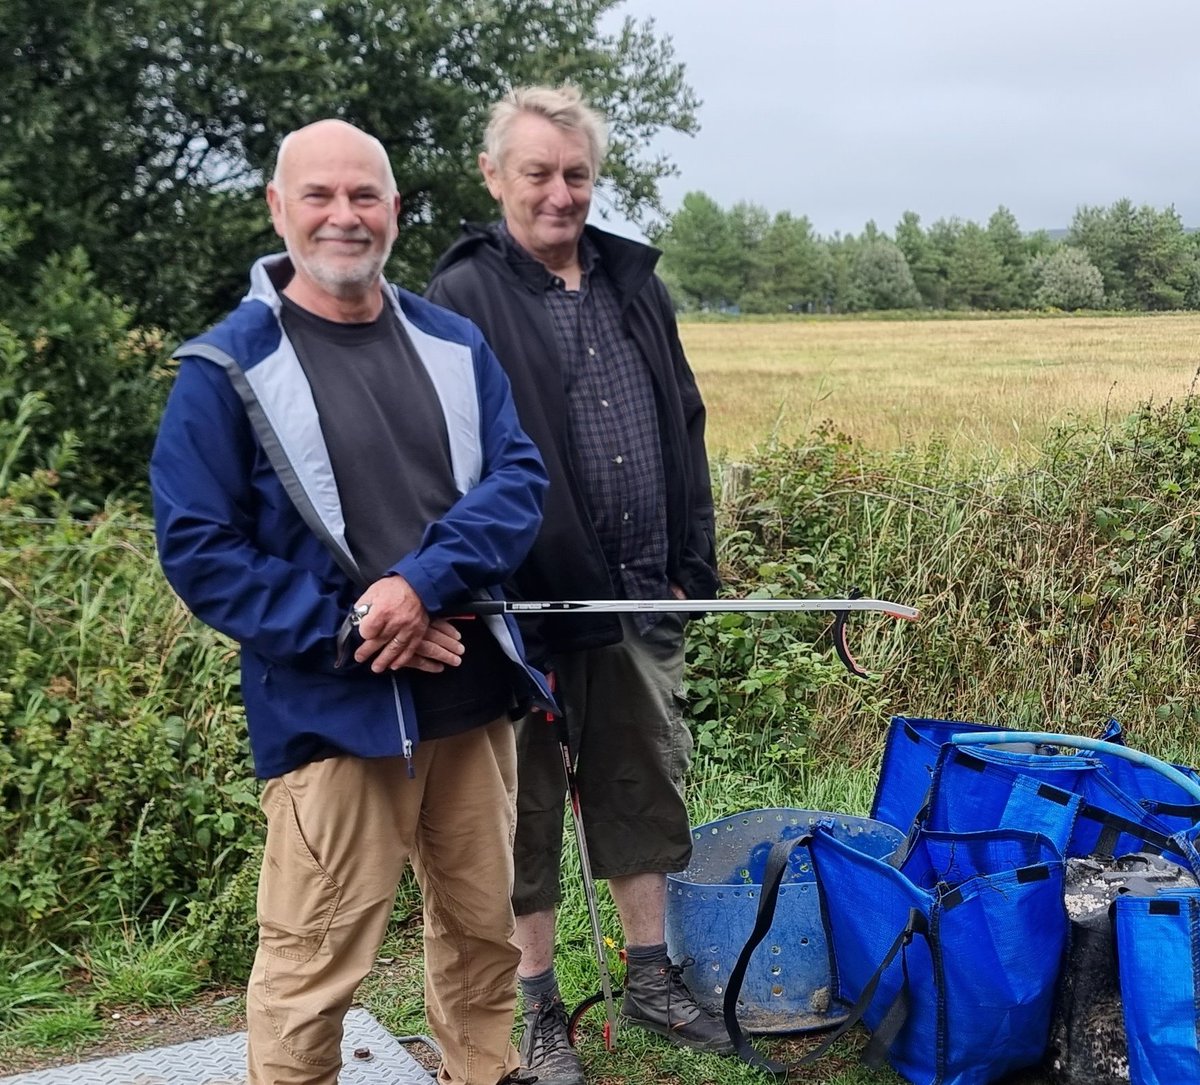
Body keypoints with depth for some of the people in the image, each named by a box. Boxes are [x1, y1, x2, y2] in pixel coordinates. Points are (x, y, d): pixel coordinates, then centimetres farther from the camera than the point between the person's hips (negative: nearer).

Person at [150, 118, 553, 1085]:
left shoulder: (454, 343, 8)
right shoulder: (228, 367, -5)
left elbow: (520, 476, 0)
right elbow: (197, 546, -8)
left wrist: (424, 583, -17)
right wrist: (347, 630, -16)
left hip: (473, 693, 5)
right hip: (332, 711, -4)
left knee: (484, 929, 18)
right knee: (313, 967, -1)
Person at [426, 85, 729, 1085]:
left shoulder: (635, 285, 11)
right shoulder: (461, 301, -8)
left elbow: (685, 432, 15)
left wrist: (695, 566, 11)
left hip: (642, 604, 6)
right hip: (527, 609, -5)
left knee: (646, 793, 16)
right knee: (528, 815, 8)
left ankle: (652, 978, 34)